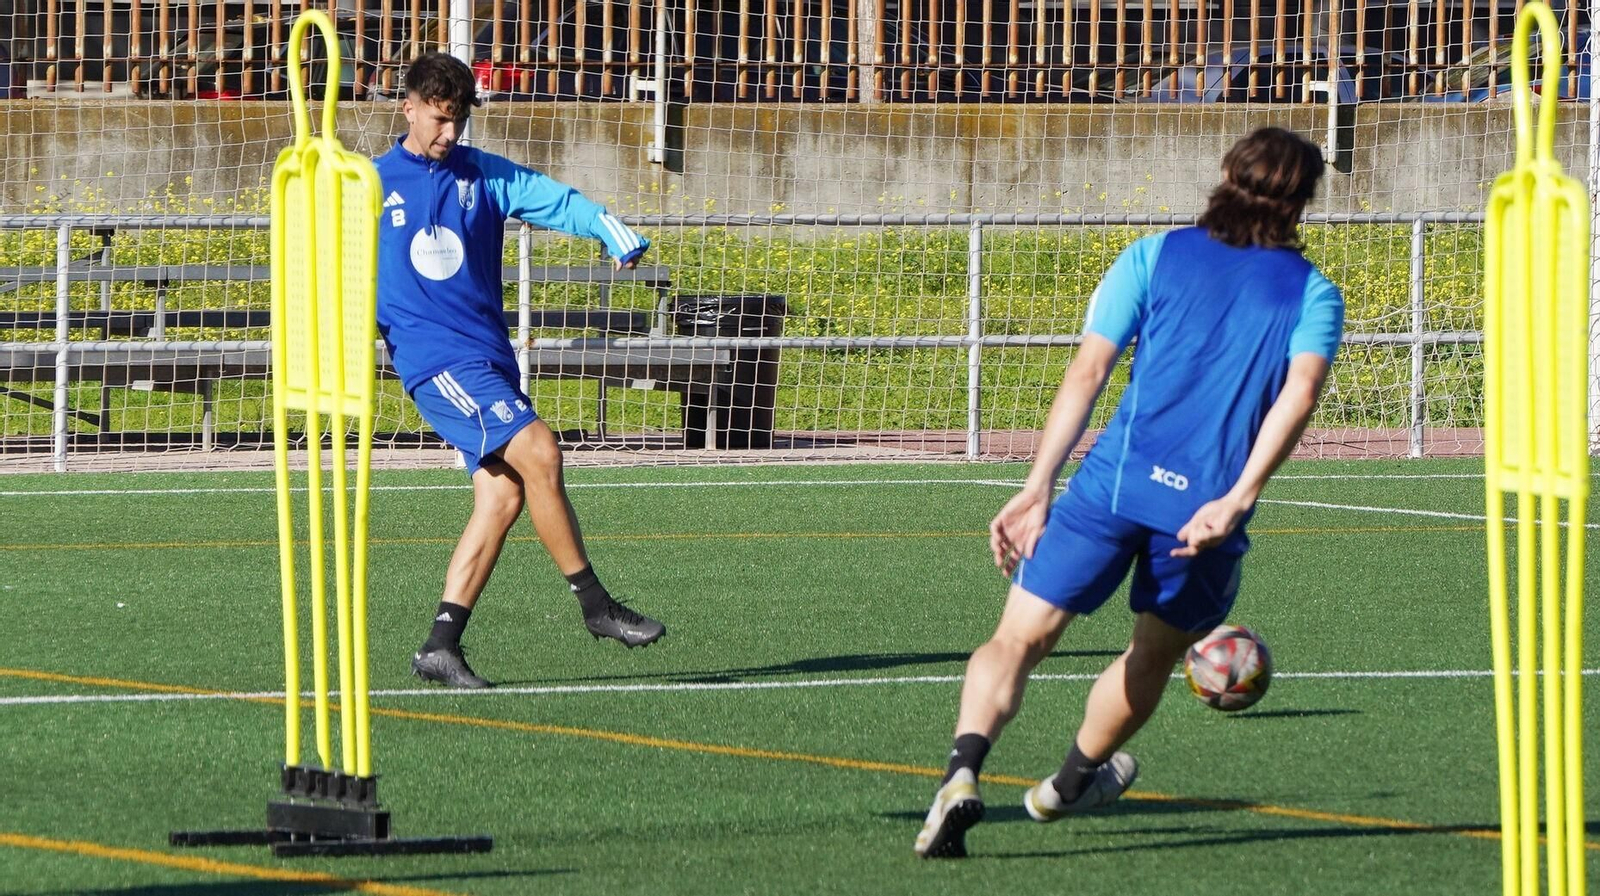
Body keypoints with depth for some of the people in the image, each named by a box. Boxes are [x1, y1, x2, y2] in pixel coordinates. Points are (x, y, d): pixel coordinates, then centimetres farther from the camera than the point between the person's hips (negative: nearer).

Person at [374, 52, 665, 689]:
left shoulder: (483, 175, 10)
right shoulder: (372, 188, 3)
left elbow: (554, 200, -3)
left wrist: (613, 232, -19)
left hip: (490, 357, 5)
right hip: (434, 357, -5)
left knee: (503, 496, -3)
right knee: (537, 451, -20)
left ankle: (441, 646, 2)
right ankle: (595, 605, -13)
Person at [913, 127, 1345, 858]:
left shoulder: (1154, 257, 13)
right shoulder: (1314, 294, 12)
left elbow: (1087, 373, 4)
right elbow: (1300, 392, -7)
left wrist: (1038, 489, 2)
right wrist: (1238, 499, -15)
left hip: (1116, 479, 0)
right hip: (1207, 508, 0)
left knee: (1018, 640, 0)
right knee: (1156, 652, 26)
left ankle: (964, 770, -26)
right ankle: (1071, 782, 44)